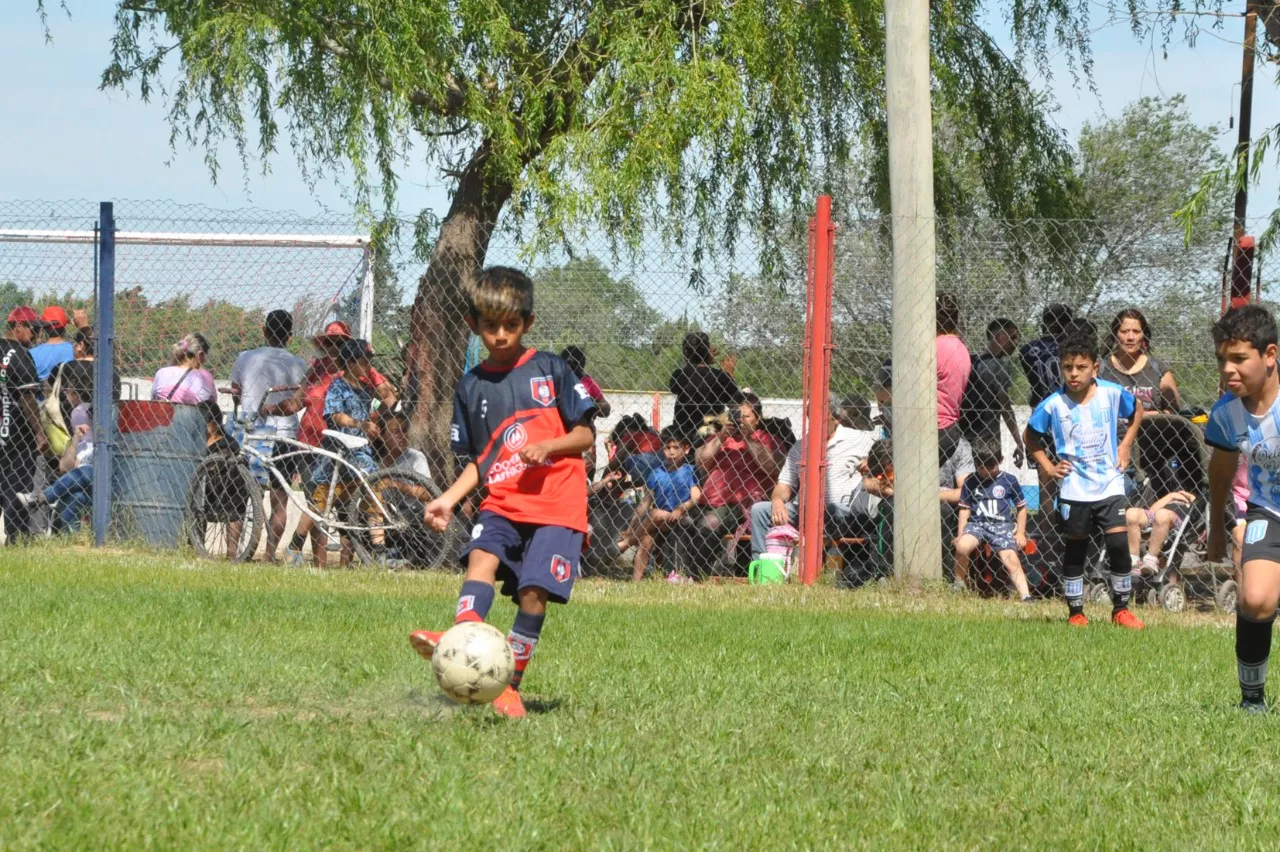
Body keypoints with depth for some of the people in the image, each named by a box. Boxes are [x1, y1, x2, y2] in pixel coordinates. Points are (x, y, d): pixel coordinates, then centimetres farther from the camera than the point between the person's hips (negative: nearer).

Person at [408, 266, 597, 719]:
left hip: (555, 502, -2)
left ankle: (508, 683, -4)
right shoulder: (472, 386, 14)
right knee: (481, 556, -26)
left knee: (533, 593, -14)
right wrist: (449, 498, 3)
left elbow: (584, 435, 6)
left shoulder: (549, 370, 4)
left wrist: (548, 446, -13)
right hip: (501, 501, 3)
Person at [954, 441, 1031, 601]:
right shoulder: (970, 481, 10)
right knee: (962, 546, -28)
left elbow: (1021, 507, 13)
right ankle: (959, 586, -8)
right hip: (977, 523, 1)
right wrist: (961, 533, 4)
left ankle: (1026, 597, -28)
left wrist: (1020, 533, 4)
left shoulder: (1009, 480, 6)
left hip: (1002, 526, -1)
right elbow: (965, 508, 14)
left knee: (1011, 558, -21)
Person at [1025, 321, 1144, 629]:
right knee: (1074, 551, 7)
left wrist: (1125, 446, 8)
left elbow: (1137, 411, 16)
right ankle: (1076, 612, 19)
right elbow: (1030, 436, 7)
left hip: (1109, 485, 0)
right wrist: (1047, 467, -1)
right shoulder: (1053, 405, -9)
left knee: (1119, 545, -8)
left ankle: (1121, 609, 4)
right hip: (1074, 491, 0)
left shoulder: (1112, 394, -6)